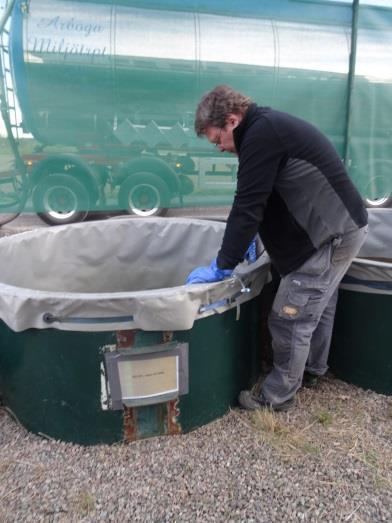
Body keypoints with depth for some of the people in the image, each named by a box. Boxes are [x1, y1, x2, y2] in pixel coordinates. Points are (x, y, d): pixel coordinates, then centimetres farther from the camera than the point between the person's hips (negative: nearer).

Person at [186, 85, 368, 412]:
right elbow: (261, 201, 19)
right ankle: (313, 368, 42)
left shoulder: (260, 134, -18)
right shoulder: (270, 127, 15)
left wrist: (222, 265, -19)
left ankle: (278, 397, 14)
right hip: (341, 226, 11)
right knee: (318, 305, 23)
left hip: (331, 233, -11)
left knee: (290, 318, -2)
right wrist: (249, 239, 21)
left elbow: (248, 205, -23)